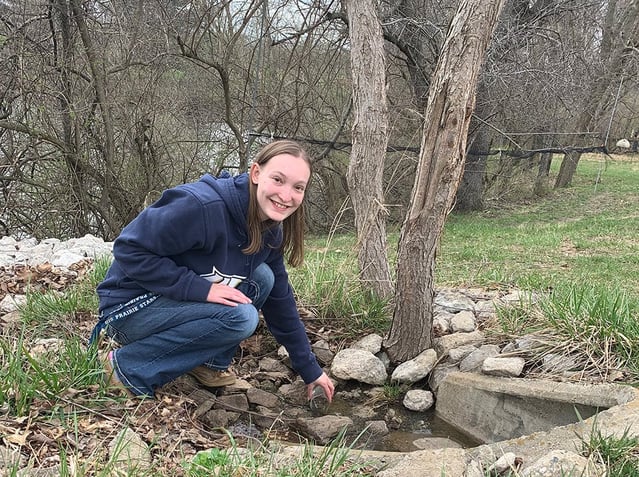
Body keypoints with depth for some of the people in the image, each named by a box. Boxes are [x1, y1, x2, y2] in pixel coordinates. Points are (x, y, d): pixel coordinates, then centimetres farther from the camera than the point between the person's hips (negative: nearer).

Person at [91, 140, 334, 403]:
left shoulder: (269, 233, -2)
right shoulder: (202, 205, -28)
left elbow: (281, 302, 8)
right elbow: (129, 249, -24)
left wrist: (310, 370, 9)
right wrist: (199, 288, -29)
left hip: (179, 306, 8)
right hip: (129, 308, -7)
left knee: (262, 278, -7)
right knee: (239, 318, -26)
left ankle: (210, 364, 3)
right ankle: (128, 367, -14)